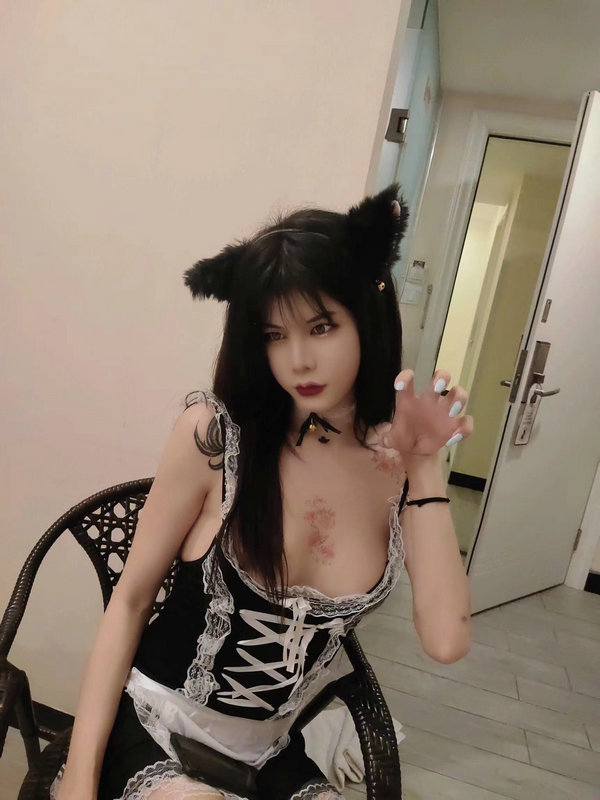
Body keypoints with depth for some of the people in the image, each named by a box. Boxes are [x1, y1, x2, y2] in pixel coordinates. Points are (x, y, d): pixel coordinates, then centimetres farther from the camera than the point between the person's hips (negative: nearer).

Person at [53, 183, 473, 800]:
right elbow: (129, 599, -8)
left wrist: (426, 469, -18)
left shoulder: (399, 465, -9)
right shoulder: (214, 433, -16)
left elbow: (446, 642, -14)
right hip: (149, 723, -2)